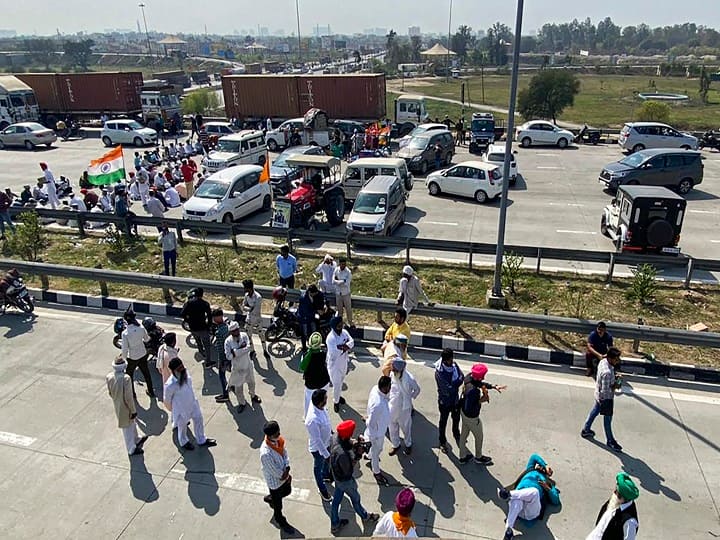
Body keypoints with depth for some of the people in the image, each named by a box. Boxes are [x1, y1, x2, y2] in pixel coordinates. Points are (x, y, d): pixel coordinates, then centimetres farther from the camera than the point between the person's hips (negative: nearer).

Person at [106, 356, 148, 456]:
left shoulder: (109, 377, -12)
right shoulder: (126, 378, -33)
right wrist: (133, 410, -14)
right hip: (125, 407, -7)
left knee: (132, 423, 29)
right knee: (128, 428, 14)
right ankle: (131, 450, 34)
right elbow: (128, 397, -26)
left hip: (117, 406, 7)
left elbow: (110, 393, 2)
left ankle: (136, 440, 51)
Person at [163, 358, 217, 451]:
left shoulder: (185, 374, -18)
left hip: (192, 403, 6)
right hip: (181, 408, -6)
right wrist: (171, 408, 1)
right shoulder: (170, 385, -37)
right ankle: (184, 442, 54)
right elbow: (166, 399, -16)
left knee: (198, 419, 22)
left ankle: (202, 440, 48)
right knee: (182, 426, 22)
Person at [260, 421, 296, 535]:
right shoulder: (266, 453, -41)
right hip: (275, 481, -6)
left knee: (287, 491, 32)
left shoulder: (278, 439, -18)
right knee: (278, 504, 20)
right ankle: (280, 521, 49)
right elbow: (275, 471, -29)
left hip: (284, 475, 6)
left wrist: (287, 469, -17)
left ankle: (269, 498, 59)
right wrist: (287, 476, -14)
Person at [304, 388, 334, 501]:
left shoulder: (319, 407, -20)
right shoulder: (312, 420, -45)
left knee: (327, 460, 33)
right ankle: (322, 490, 46)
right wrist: (326, 454, -22)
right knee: (318, 467, 21)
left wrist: (331, 430, 17)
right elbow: (317, 440, -32)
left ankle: (326, 474, 64)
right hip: (318, 447, -7)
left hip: (326, 441, 7)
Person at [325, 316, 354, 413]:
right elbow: (335, 353, -34)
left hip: (343, 362, 6)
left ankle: (338, 395, 52)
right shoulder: (330, 338, -31)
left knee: (341, 381, 27)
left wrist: (344, 346, -34)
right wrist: (345, 347, -25)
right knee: (336, 384, 8)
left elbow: (352, 341, -17)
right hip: (334, 364, -6)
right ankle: (336, 401, 32)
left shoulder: (344, 332, -11)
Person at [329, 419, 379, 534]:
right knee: (355, 498, 23)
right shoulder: (342, 454, -45)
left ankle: (335, 525, 49)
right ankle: (365, 517, 52)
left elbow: (348, 441, -1)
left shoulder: (336, 436, -22)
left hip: (337, 475, 7)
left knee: (337, 498, 27)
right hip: (345, 480, -7)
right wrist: (357, 455, -28)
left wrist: (355, 442, -21)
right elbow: (348, 471, -28)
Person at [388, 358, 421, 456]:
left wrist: (409, 397, -2)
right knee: (392, 427, 18)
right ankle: (395, 445, 43)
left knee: (406, 427, 18)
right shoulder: (391, 375, -17)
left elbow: (417, 390, -6)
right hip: (392, 406, 3)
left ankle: (408, 444, 45)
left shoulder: (410, 379, -26)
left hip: (404, 408, -3)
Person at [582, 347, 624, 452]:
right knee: (607, 419, 12)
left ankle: (586, 430, 44)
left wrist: (614, 378, -3)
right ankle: (610, 441, 32)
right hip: (605, 398, -8)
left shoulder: (603, 361, -10)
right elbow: (604, 391, -31)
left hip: (599, 396, 8)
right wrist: (615, 386, -18)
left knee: (594, 411, 26)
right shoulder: (607, 372, -37)